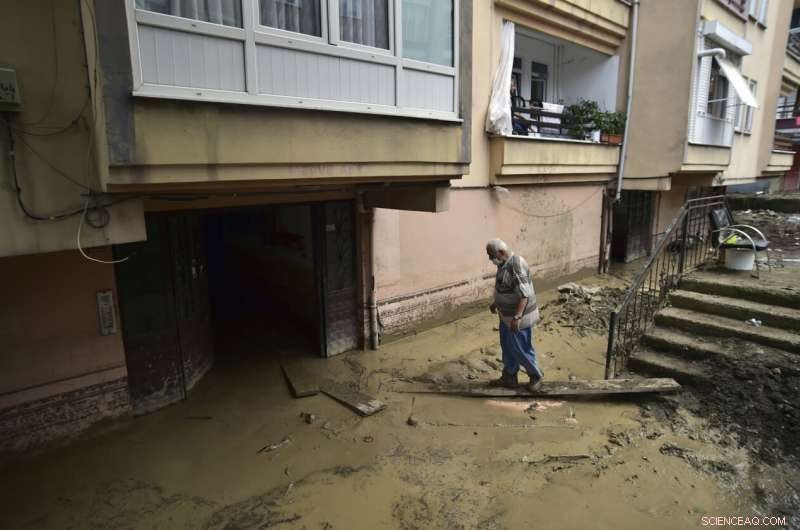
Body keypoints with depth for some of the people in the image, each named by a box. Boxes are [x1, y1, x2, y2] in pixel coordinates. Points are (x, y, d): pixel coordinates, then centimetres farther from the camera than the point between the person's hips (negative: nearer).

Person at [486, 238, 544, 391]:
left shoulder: (516, 266, -27)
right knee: (507, 347, 17)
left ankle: (536, 375, 25)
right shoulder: (504, 263, 3)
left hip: (519, 316, -9)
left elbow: (524, 295, -29)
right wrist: (495, 303, 26)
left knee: (519, 349, 4)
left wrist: (517, 317, -34)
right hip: (506, 314, 9)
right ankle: (509, 378, 31)